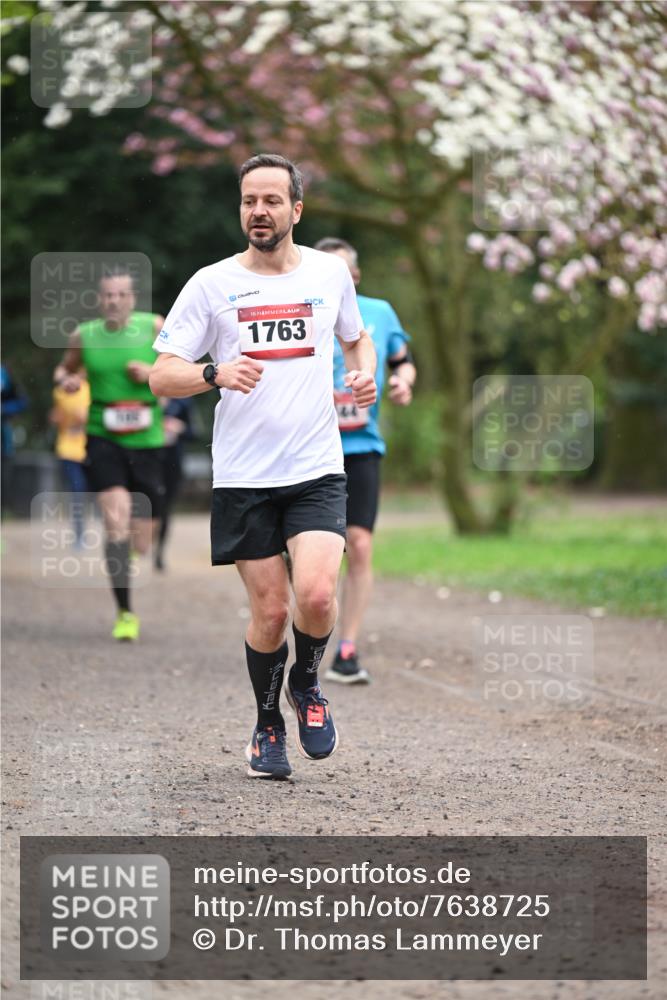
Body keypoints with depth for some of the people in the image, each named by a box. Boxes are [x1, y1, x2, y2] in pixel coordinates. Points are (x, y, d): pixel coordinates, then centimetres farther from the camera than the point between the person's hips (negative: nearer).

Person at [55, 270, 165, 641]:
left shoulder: (156, 327, -1)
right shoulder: (84, 336, 3)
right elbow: (65, 369, 21)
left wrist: (153, 373, -12)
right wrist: (66, 380, -3)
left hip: (147, 442, 1)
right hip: (103, 439, -1)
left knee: (141, 543, 5)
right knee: (117, 521, -21)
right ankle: (125, 613, -15)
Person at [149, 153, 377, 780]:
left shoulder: (330, 272, 7)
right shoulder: (211, 284, 0)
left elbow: (356, 336, 27)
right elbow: (161, 377, -3)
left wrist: (365, 374, 5)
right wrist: (217, 374, -22)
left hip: (317, 470, 1)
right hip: (242, 476, -1)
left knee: (316, 595, -18)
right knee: (270, 610, 1)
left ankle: (306, 683, 14)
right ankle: (267, 724, 25)